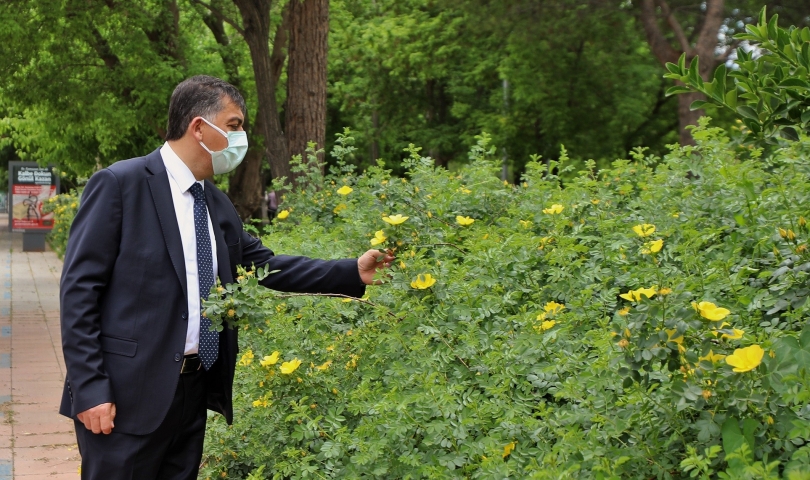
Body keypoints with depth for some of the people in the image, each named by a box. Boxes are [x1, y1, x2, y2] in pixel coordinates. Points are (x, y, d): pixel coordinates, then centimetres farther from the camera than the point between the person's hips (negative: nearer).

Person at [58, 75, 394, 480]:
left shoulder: (217, 204, 11)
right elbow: (79, 288, -12)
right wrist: (90, 389, -17)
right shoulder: (119, 184, -10)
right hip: (128, 395, -7)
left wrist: (353, 272, 9)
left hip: (195, 391, 7)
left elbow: (263, 264, 16)